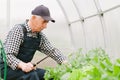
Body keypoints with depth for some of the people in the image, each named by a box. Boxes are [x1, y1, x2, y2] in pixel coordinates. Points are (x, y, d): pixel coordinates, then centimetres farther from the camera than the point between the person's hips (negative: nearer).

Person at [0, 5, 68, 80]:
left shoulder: (40, 36, 3)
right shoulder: (18, 30, -18)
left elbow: (52, 50, 6)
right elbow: (8, 55, -25)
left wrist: (64, 61, -12)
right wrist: (22, 65, -43)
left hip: (26, 68, 7)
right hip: (8, 68, -7)